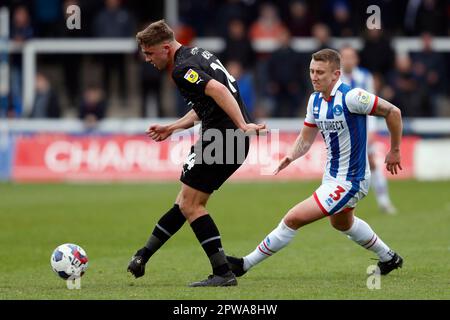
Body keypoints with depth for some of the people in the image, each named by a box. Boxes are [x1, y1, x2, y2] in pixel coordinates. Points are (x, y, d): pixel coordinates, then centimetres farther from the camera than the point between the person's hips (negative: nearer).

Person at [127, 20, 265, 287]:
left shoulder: (183, 69, -14)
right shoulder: (197, 55, 19)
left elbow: (218, 90, -29)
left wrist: (242, 125, -34)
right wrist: (171, 128, 30)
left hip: (220, 139, -10)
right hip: (235, 143, 10)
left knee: (190, 205, -4)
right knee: (186, 203, 16)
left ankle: (223, 273, -7)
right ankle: (143, 257, 26)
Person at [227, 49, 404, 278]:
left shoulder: (350, 97, -24)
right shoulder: (315, 100, 0)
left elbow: (392, 111, -16)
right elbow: (306, 139, 9)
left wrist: (395, 151, -8)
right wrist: (291, 156, -12)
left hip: (348, 182, -10)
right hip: (332, 175, 10)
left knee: (293, 219, -14)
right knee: (341, 223, 35)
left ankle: (246, 264, -2)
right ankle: (389, 258, 54)